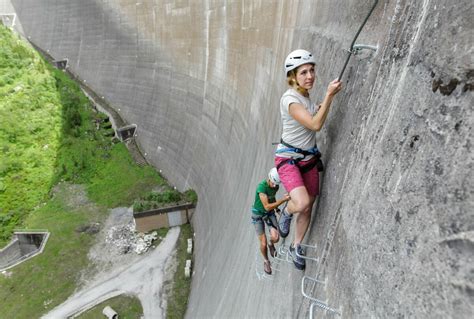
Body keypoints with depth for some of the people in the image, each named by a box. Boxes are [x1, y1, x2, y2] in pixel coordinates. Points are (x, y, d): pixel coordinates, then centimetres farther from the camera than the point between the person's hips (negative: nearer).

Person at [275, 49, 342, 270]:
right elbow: (315, 124, -26)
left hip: (309, 158, 8)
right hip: (288, 159, -8)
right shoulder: (289, 98, -18)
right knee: (302, 203, -28)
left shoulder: (305, 96, 9)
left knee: (308, 209, 11)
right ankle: (286, 213, 9)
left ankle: (296, 247, 32)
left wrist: (325, 103, 12)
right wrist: (329, 96, -27)